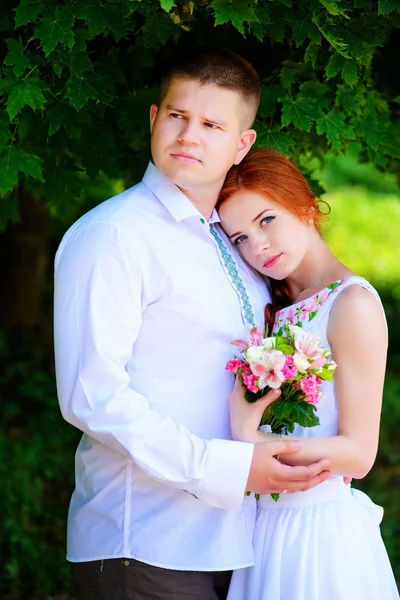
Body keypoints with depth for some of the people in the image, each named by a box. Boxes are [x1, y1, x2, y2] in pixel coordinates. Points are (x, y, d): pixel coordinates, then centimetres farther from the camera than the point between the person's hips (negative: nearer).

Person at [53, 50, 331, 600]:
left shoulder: (234, 240, 15)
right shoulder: (109, 235, -10)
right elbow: (92, 395, -19)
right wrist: (226, 468, -21)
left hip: (233, 543, 7)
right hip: (146, 549, -7)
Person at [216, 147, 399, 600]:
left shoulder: (352, 303, -12)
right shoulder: (277, 310, 10)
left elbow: (358, 453, -15)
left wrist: (250, 440, -18)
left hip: (323, 528, -6)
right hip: (268, 523, 6)